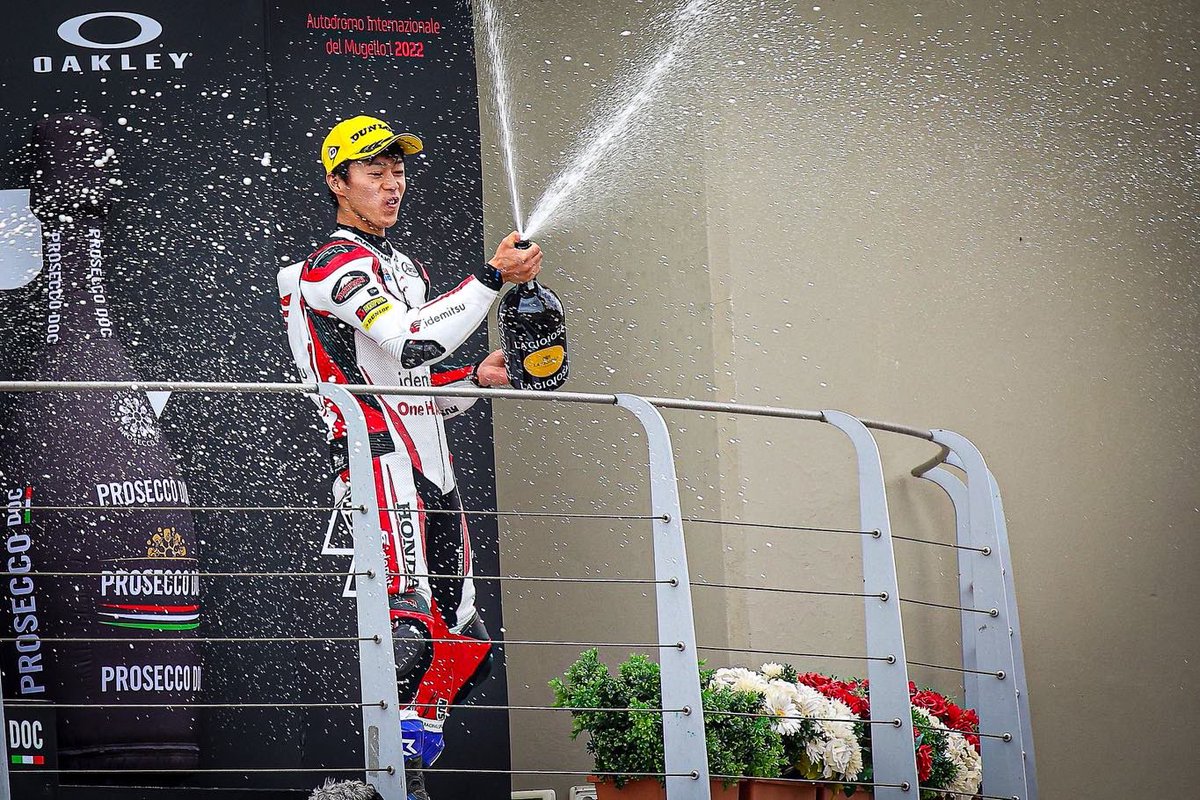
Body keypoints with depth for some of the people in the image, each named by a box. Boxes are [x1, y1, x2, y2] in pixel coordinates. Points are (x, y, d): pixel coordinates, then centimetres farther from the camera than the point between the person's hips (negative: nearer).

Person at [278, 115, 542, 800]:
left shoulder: (407, 270, 25)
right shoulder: (334, 266, -5)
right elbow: (412, 340, -22)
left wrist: (476, 379, 11)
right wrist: (494, 277, -21)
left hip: (434, 472, 9)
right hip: (380, 463, -9)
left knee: (466, 644, 7)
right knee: (409, 624, -23)